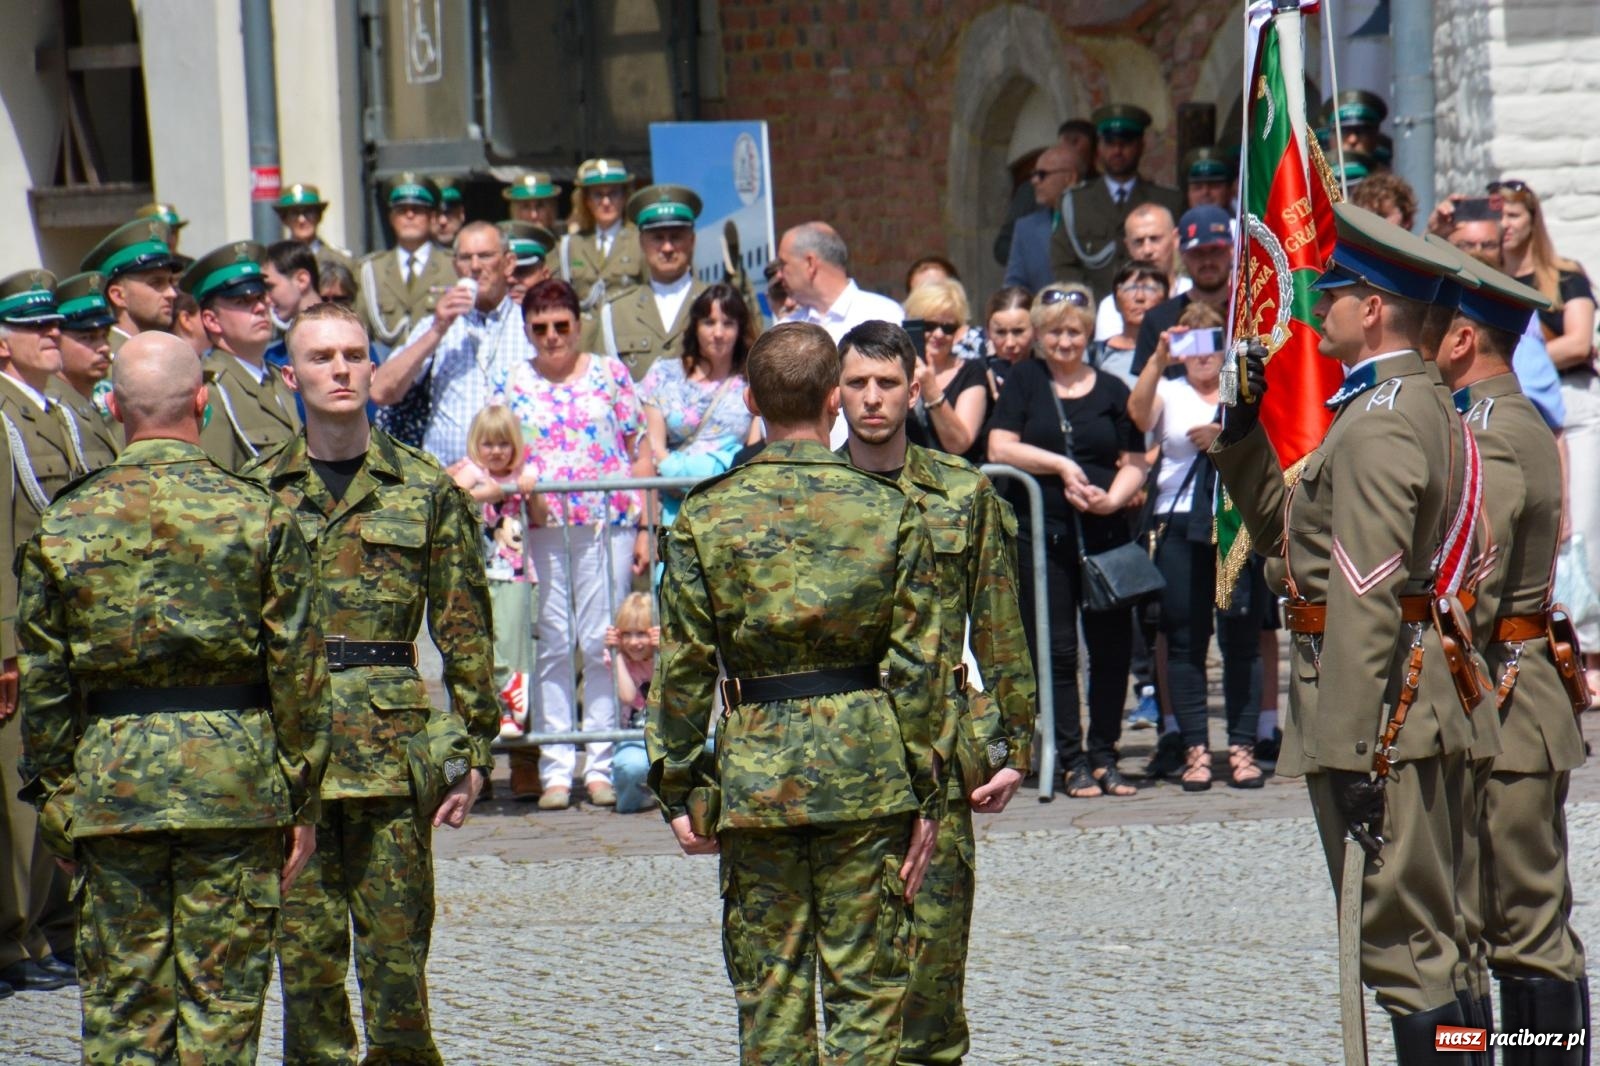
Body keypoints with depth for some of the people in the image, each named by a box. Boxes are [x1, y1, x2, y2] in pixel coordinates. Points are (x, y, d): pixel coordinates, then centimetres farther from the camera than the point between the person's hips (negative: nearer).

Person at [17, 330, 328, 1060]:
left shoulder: (66, 525, 0)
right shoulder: (259, 517, -4)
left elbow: (43, 684, 3)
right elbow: (299, 674, -3)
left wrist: (56, 806, 12)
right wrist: (302, 803, 3)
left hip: (111, 782, 1)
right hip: (236, 782, -1)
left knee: (121, 1001, 7)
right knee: (223, 998, 4)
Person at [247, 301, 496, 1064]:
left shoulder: (425, 489, 5)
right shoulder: (259, 492, 7)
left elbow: (464, 630, 6)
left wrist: (472, 750, 2)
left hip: (393, 748, -1)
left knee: (397, 951, -1)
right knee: (305, 951, 3)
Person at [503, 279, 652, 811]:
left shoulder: (610, 374, 8)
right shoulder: (513, 382, 11)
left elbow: (640, 456, 8)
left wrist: (644, 528, 4)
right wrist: (514, 476, -14)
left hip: (607, 522, -1)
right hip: (540, 524, 1)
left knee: (600, 642, -2)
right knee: (552, 643, -1)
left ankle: (600, 766, 4)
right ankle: (556, 769, 2)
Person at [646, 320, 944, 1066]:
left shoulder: (705, 517, -2)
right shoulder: (889, 511, -2)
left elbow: (682, 669, -1)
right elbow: (917, 668, -2)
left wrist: (678, 788, 6)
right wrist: (925, 795, 3)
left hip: (754, 768, 1)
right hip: (866, 774, 0)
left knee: (768, 985, 8)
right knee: (866, 988, 4)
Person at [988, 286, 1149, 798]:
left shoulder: (1111, 390, 10)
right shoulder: (1024, 381, 7)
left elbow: (1135, 463, 7)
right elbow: (1000, 448, -2)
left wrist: (1113, 498, -12)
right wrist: (1059, 465, -11)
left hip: (1106, 533, 2)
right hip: (1042, 534, -2)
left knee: (1112, 646, 1)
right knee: (1056, 649, -1)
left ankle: (1104, 756, 10)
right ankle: (1072, 761, 4)